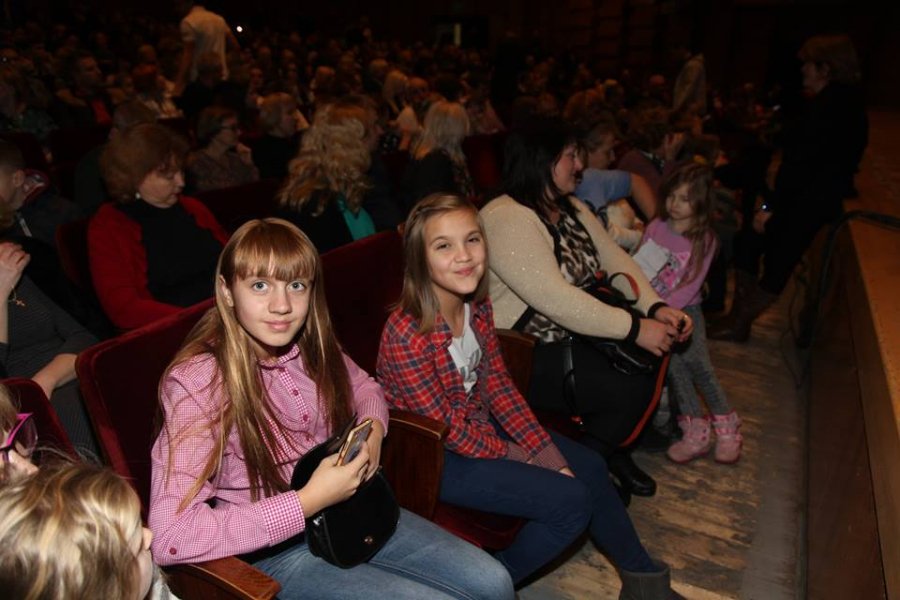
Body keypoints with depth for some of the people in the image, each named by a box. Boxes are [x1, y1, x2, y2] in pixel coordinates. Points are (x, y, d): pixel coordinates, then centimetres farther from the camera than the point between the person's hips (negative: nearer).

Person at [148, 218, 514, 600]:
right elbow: (170, 537, -31)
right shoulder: (197, 380, -25)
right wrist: (308, 501, -29)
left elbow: (364, 387, 14)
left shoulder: (310, 344, -6)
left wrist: (373, 429, -9)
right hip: (274, 550, -5)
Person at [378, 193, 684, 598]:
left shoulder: (477, 305, -7)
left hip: (481, 426, 8)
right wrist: (516, 456, -10)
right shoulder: (407, 335, -30)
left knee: (590, 467, 10)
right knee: (572, 501, -13)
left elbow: (497, 384, 0)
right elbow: (446, 428, -21)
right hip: (434, 457, -8)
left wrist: (548, 452, -5)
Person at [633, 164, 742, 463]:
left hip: (685, 308, -1)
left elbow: (690, 286, -9)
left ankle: (726, 426, -3)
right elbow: (638, 267, 5)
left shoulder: (704, 238, -1)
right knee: (673, 360, -21)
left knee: (696, 359, -22)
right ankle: (696, 430, -10)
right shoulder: (655, 227, 5)